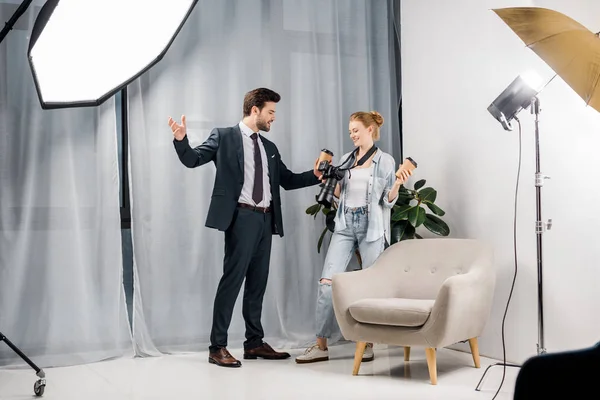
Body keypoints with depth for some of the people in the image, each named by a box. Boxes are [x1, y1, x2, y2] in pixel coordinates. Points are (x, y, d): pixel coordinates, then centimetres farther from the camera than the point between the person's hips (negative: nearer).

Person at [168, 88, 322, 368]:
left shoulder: (269, 148, 20)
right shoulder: (224, 136, 2)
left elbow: (287, 180, 23)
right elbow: (192, 159, -4)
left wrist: (316, 175, 10)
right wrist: (180, 140, -23)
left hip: (265, 219, 7)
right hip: (241, 217, -7)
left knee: (258, 282, 11)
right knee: (232, 279, -9)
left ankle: (254, 342, 20)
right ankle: (217, 347, -3)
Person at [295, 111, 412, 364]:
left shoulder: (385, 161, 0)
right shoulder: (346, 160, 13)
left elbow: (388, 201, -2)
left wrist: (397, 184, -19)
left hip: (371, 227, -4)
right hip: (345, 225, 4)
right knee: (327, 282, -6)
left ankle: (368, 344, 12)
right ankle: (321, 345, -2)